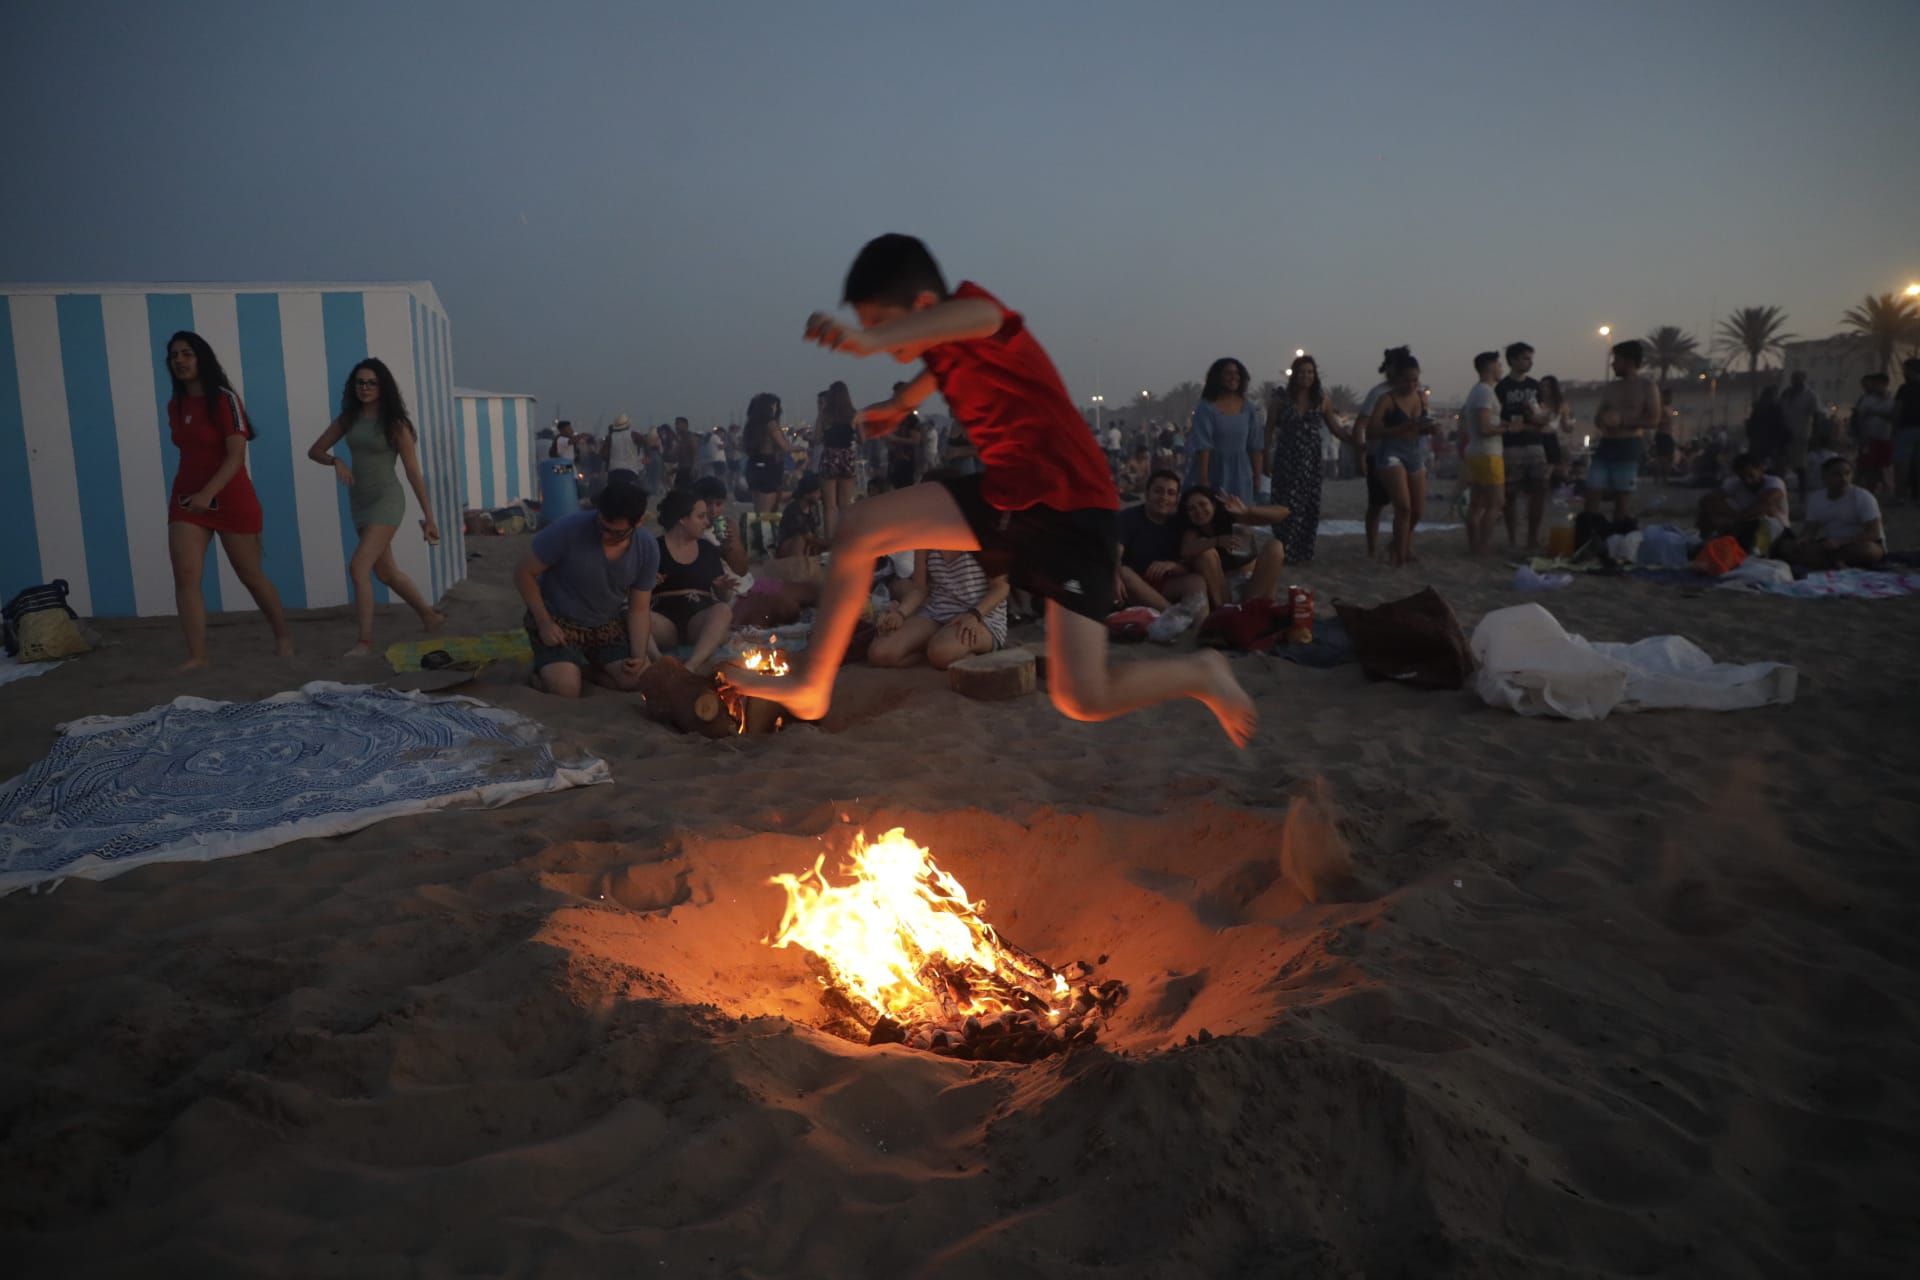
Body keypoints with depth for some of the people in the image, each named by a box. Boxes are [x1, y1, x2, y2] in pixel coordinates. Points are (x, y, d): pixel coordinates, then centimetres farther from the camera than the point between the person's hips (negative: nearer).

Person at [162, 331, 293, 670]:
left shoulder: (224, 400, -12)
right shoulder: (175, 405, 8)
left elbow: (236, 455, -20)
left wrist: (209, 493, -31)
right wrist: (192, 493, 16)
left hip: (230, 499, -5)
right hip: (186, 499, 5)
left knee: (251, 576, 7)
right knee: (185, 576, -9)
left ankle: (283, 636, 28)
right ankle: (197, 655, -9)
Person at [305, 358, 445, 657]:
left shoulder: (395, 424, -8)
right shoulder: (348, 419, 6)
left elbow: (413, 472, -8)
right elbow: (315, 450, 12)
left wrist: (429, 517, -9)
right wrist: (336, 461, -11)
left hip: (386, 499, -6)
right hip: (359, 501, 7)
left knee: (358, 566, -18)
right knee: (385, 571, 15)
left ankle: (365, 640, -11)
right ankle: (429, 615, 34)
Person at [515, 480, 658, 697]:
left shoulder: (648, 550, -11)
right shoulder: (568, 530, -25)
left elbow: (639, 608, -3)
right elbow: (524, 572, -13)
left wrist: (639, 655, -18)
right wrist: (543, 622, -20)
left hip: (607, 624, 4)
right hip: (558, 619, -4)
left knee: (641, 678, -16)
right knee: (566, 690, -25)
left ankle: (582, 669, 9)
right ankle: (545, 670, 10)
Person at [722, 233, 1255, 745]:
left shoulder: (971, 307, -19)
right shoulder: (947, 349, 5)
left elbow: (980, 317, -47)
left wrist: (874, 341, -62)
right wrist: (899, 405, 48)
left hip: (1072, 510, -8)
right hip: (1006, 492, 8)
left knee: (1082, 701, -12)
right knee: (860, 528, -5)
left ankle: (1201, 674, 16)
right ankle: (811, 685, 8)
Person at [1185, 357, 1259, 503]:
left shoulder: (1249, 408, 4)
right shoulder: (1206, 408, -8)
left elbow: (1254, 445, 6)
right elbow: (1202, 446, -13)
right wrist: (1203, 479, -18)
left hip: (1240, 473, 4)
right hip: (1213, 470, -4)